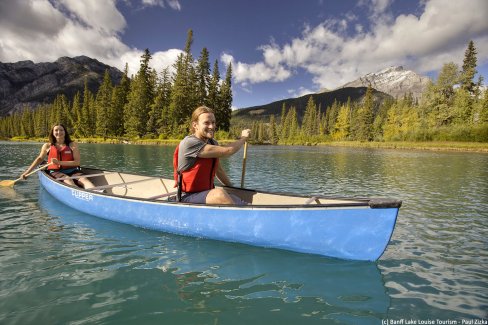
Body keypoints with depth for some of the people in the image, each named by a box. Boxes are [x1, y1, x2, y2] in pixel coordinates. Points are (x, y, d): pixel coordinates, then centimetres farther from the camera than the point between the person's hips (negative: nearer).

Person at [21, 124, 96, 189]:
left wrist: (59, 162, -13)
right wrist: (27, 172, 25)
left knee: (84, 179, -32)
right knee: (68, 180, -35)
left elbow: (77, 162, -3)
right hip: (55, 172, 0)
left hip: (71, 171, 0)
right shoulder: (47, 146, 12)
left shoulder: (72, 145, 5)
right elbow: (40, 159, 27)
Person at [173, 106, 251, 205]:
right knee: (219, 193, -38)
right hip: (188, 198, -7)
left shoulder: (213, 143, 9)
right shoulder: (189, 143, -17)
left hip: (209, 194, 7)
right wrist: (243, 138, -3)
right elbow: (226, 151, -19)